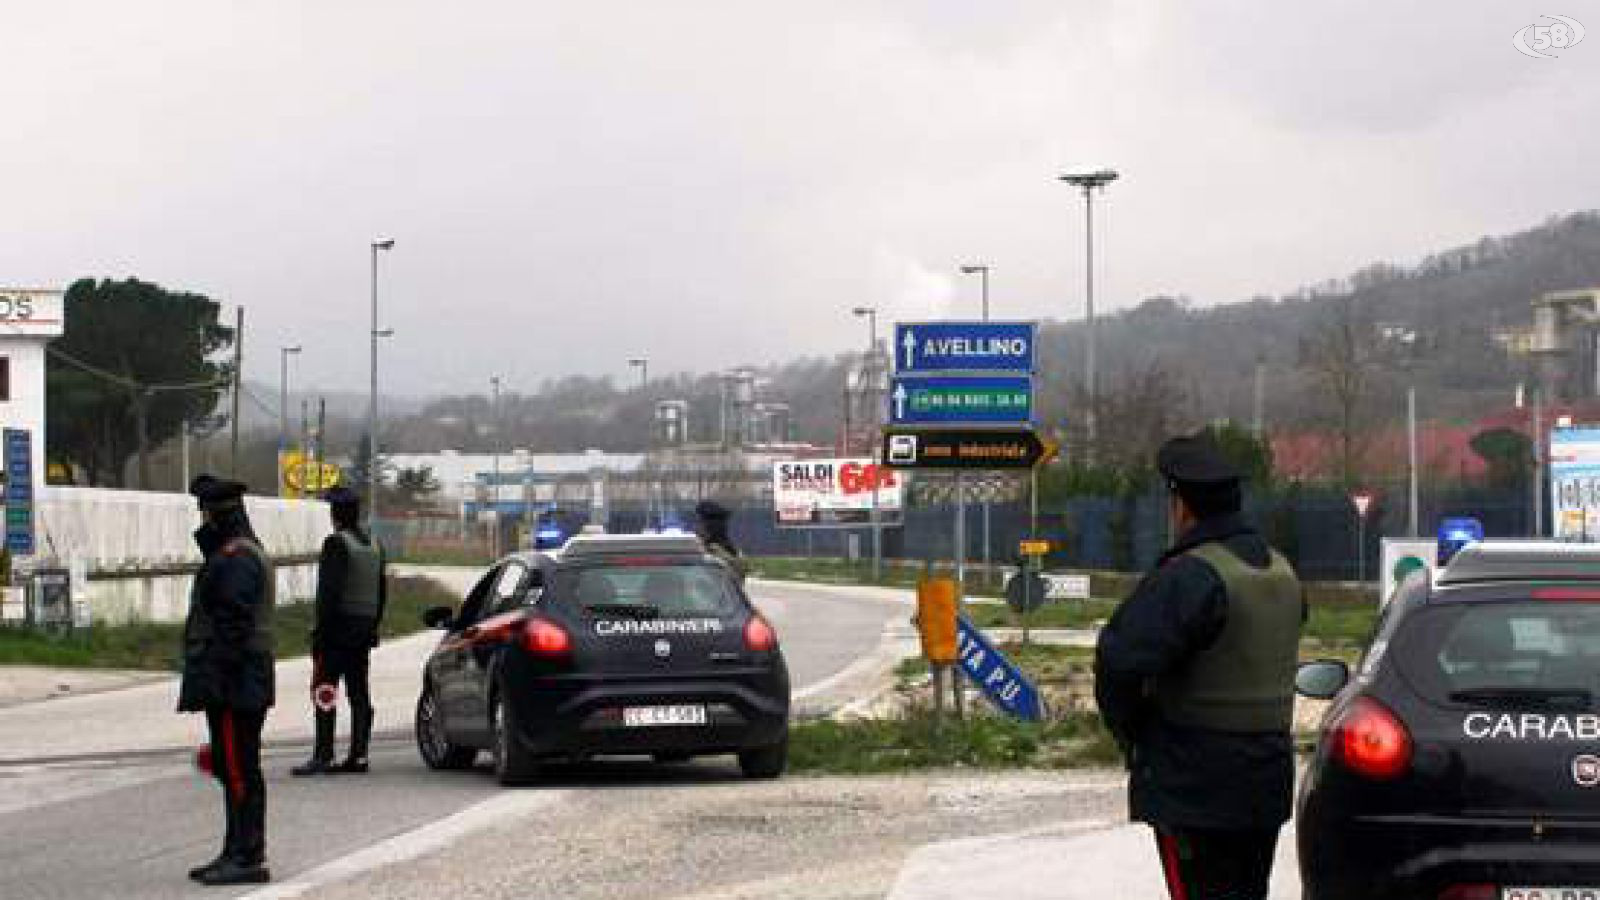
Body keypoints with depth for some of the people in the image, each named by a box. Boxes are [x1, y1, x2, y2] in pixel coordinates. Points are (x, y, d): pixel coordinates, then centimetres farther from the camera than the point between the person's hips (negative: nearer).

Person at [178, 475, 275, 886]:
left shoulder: (236, 558, -16)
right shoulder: (242, 552, 19)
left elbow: (234, 625, -22)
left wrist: (215, 681, -22)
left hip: (233, 684, -11)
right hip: (240, 685, 11)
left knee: (239, 771, -8)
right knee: (234, 770, 14)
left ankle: (248, 859, -6)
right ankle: (237, 853, 20)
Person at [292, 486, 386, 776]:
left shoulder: (336, 544, -13)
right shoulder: (374, 545, 13)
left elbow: (329, 591, -19)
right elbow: (381, 592, 18)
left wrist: (321, 630, -17)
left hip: (338, 629, -8)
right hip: (364, 631, 8)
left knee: (324, 693, -6)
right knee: (359, 694, 8)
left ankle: (323, 755, -11)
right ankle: (359, 755, 9)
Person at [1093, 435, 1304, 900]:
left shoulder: (1189, 577, -20)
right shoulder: (1282, 571, 11)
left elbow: (1121, 658, -27)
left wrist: (1131, 734, -9)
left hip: (1193, 788, -8)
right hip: (1267, 780, 8)